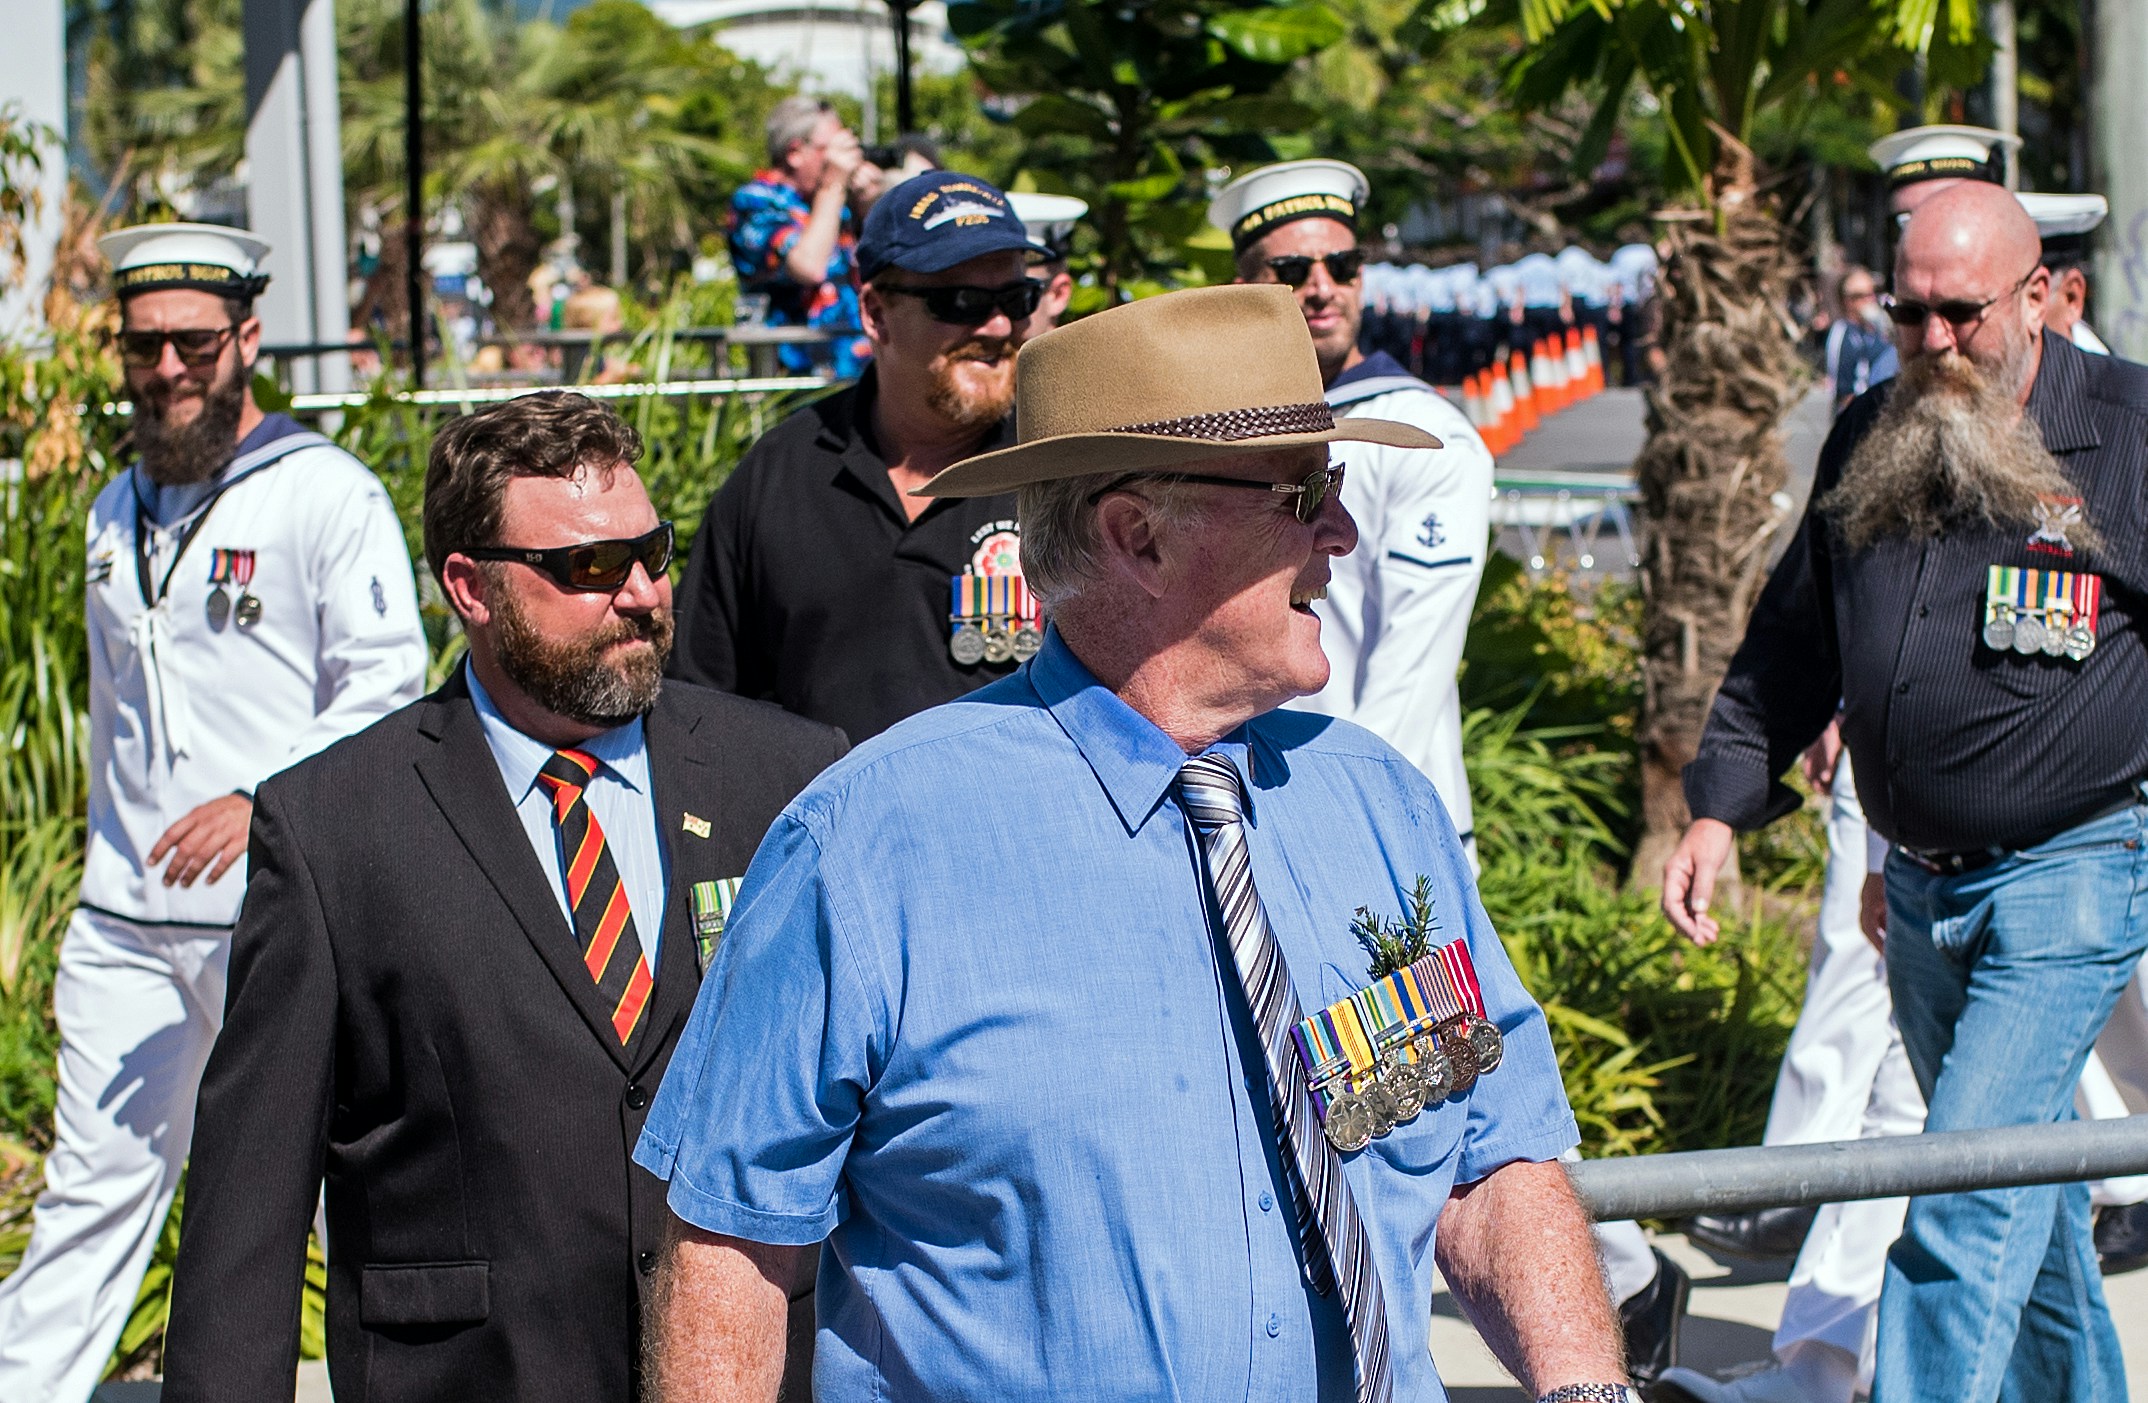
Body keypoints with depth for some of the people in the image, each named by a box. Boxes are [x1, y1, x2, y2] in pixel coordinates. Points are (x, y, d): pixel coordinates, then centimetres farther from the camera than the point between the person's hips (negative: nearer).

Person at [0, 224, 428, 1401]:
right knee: (94, 1182, 4)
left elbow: (386, 691, -11)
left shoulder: (327, 494, -5)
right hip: (126, 918, 6)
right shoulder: (119, 511, 16)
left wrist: (257, 801, -23)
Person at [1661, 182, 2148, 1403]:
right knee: (2024, 1177, 19)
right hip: (1922, 887, 6)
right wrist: (1722, 806, 12)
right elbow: (1794, 640, 18)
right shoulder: (1868, 439, 8)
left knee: (1969, 1186, -15)